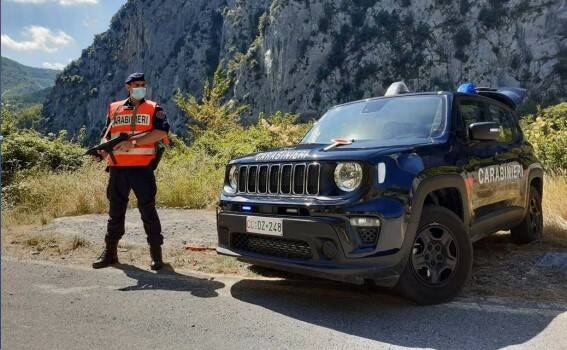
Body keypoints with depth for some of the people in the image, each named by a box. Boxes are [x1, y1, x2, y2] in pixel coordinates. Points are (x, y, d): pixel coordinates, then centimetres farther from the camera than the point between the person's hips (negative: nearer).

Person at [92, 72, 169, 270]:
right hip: (117, 167, 4)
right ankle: (110, 252, 24)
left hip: (142, 167, -4)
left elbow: (161, 132, -11)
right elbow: (106, 134, 18)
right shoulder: (114, 109, 16)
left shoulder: (153, 109, 5)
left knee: (148, 210, -3)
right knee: (116, 211, 12)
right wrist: (104, 147, -5)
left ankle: (156, 254, 6)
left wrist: (133, 142, -18)